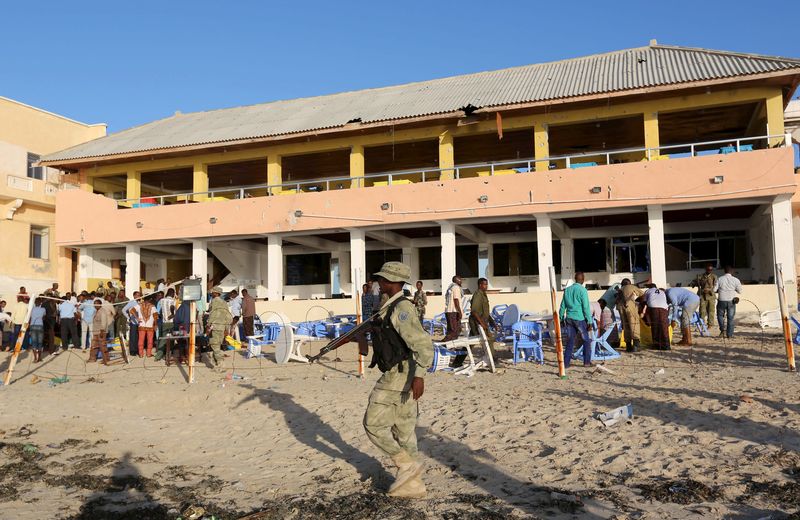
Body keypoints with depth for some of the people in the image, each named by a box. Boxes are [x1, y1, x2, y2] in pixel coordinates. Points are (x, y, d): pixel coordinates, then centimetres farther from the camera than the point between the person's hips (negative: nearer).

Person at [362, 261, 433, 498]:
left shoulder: (401, 308, -17)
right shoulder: (394, 307, 14)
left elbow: (424, 344, -24)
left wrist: (419, 376, -27)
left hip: (399, 376, -10)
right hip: (401, 376, 10)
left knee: (373, 424, -1)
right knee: (403, 431, 13)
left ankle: (406, 465, 6)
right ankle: (412, 484, 19)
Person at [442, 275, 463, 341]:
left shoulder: (450, 287, 23)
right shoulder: (456, 287, -6)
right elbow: (456, 300, -15)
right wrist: (459, 312, -18)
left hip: (448, 311, 10)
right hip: (453, 311, -10)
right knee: (455, 330, -11)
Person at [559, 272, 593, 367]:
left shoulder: (567, 290, 9)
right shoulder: (582, 290, -9)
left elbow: (563, 306, 12)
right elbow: (586, 307, -11)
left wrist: (561, 319, 19)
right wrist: (589, 321, -7)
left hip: (569, 319, 5)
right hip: (579, 318, -5)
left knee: (570, 341, 9)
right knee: (586, 340, 8)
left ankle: (566, 363, 7)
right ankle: (587, 362, 11)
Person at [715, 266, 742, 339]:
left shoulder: (719, 279, -4)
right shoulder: (735, 280, -3)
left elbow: (714, 290, -5)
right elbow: (740, 291, 0)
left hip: (722, 301, -1)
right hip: (731, 301, 1)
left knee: (720, 315, 18)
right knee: (730, 318, 9)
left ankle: (723, 329, -3)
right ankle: (729, 335, 10)